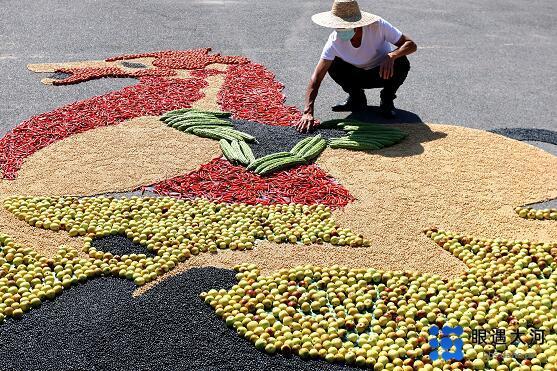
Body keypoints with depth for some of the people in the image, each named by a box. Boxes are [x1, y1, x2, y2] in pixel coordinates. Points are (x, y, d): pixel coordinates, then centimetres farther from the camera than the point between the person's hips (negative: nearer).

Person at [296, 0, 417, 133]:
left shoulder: (377, 25, -29)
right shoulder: (335, 40, -25)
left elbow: (411, 45, -25)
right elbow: (316, 77, -28)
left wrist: (391, 56, -46)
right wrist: (308, 112, -39)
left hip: (385, 73, -2)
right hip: (359, 75, 2)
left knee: (401, 63, -33)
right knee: (332, 65, -23)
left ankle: (387, 100, -4)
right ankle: (356, 98, 2)